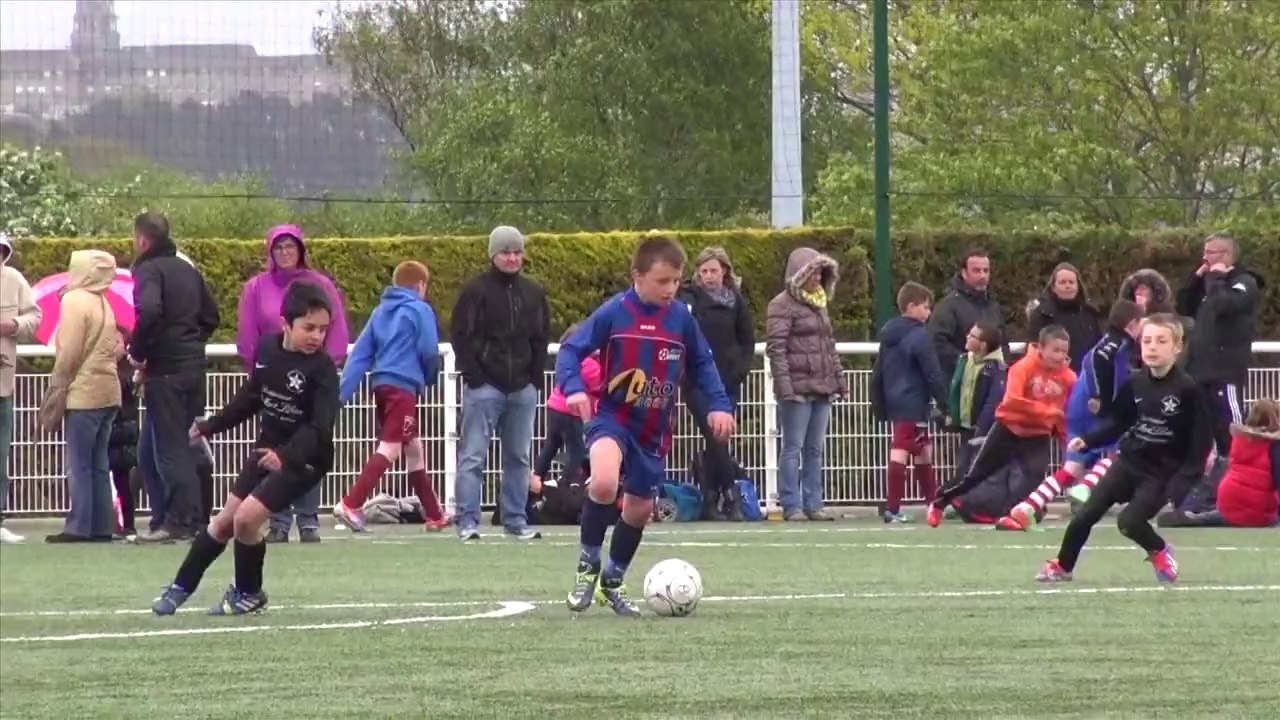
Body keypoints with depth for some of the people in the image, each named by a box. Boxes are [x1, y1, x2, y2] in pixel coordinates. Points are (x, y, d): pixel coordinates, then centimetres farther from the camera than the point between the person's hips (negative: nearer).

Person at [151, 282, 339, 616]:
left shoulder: (322, 369, -21)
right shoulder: (268, 349, -5)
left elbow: (320, 425, -30)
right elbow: (251, 397, 13)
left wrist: (286, 457, -44)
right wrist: (210, 426, 18)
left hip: (304, 457, -6)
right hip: (267, 448, 6)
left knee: (247, 516, -17)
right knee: (225, 520, 12)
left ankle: (249, 593, 7)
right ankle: (181, 587, 28)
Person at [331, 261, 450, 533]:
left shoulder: (381, 311, 16)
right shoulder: (420, 310, -2)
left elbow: (361, 353, 11)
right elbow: (429, 352, -7)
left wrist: (344, 392, 6)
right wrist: (430, 378, 14)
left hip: (381, 385, 8)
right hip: (404, 386, -8)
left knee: (414, 449, 18)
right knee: (389, 448, -13)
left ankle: (434, 515, 26)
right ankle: (351, 505, -27)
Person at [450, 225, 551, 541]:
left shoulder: (533, 293, 11)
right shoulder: (475, 290, -4)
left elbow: (541, 337, 15)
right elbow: (461, 335, -6)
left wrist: (535, 376, 5)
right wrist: (473, 376, -11)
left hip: (522, 387, 5)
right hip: (485, 386, -5)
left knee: (519, 457, 9)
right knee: (473, 456, -6)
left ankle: (515, 520, 16)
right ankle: (468, 522, -5)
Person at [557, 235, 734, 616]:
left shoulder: (681, 317, -2)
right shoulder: (614, 312, -13)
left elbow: (703, 364, 11)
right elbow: (571, 350, -10)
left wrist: (719, 405, -1)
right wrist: (574, 388, -28)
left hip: (653, 430, 5)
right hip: (612, 417, -5)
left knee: (640, 509, 13)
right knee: (604, 483, -32)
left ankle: (612, 582, 36)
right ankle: (588, 563, -12)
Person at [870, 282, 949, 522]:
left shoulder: (888, 336, 13)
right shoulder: (919, 337, -12)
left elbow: (877, 375, 18)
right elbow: (933, 374, -14)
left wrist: (879, 407, 23)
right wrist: (944, 405, -9)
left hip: (894, 404, 9)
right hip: (914, 405, -9)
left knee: (923, 452, 19)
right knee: (900, 453, -11)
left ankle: (933, 501, 28)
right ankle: (892, 509, -13)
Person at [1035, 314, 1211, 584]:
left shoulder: (1187, 389, -14)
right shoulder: (1134, 384, -1)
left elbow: (1200, 436, -10)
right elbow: (1118, 422, 10)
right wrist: (1088, 441, -2)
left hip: (1161, 472, -5)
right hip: (1129, 461, 5)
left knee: (1129, 521, -20)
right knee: (1086, 514, -2)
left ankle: (1160, 553, 10)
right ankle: (1062, 566, 15)